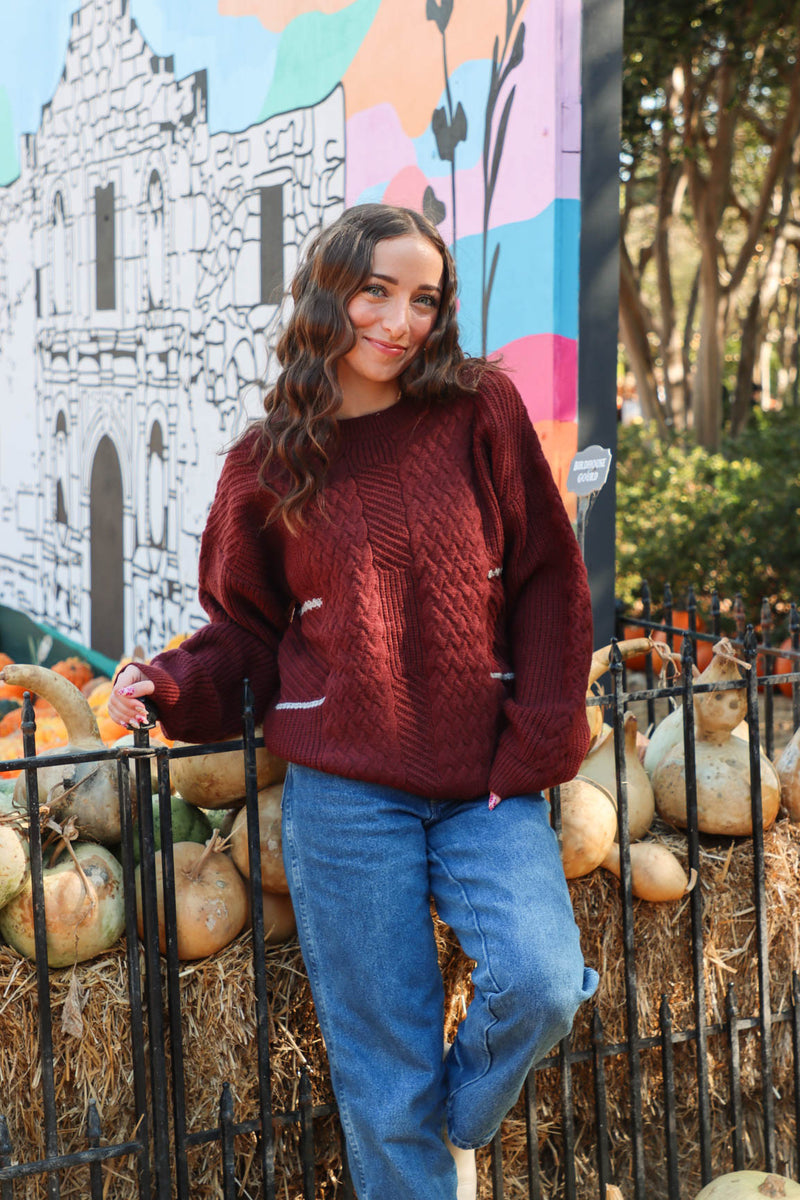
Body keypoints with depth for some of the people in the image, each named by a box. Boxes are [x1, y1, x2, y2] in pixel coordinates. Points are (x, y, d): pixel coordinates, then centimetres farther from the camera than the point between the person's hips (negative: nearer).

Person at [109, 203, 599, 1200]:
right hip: (345, 792, 0)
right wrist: (171, 685, -9)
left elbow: (547, 584, 2)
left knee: (540, 983, -18)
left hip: (486, 783, 0)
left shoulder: (481, 412, 2)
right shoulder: (268, 462, 4)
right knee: (383, 1064, 4)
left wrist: (535, 750, -5)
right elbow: (246, 629, 11)